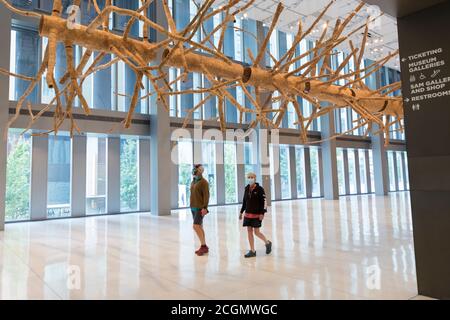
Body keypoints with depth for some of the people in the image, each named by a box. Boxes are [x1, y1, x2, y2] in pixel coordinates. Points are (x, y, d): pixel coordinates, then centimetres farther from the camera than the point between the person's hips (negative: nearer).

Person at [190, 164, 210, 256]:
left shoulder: (203, 182, -10)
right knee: (199, 227, 10)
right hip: (193, 207, 8)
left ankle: (203, 246, -3)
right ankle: (204, 247, 17)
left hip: (200, 208, -8)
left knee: (196, 226, -13)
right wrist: (192, 206, 16)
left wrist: (204, 207, -21)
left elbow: (206, 195, -16)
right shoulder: (193, 181, 14)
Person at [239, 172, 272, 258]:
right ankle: (252, 251, 14)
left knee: (256, 232, -4)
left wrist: (262, 213, -18)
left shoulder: (259, 189, -9)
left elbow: (264, 202, -11)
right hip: (248, 214, 6)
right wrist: (241, 212, 16)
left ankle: (268, 243, 24)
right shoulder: (246, 189, 7)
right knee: (249, 232, 5)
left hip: (257, 214, -6)